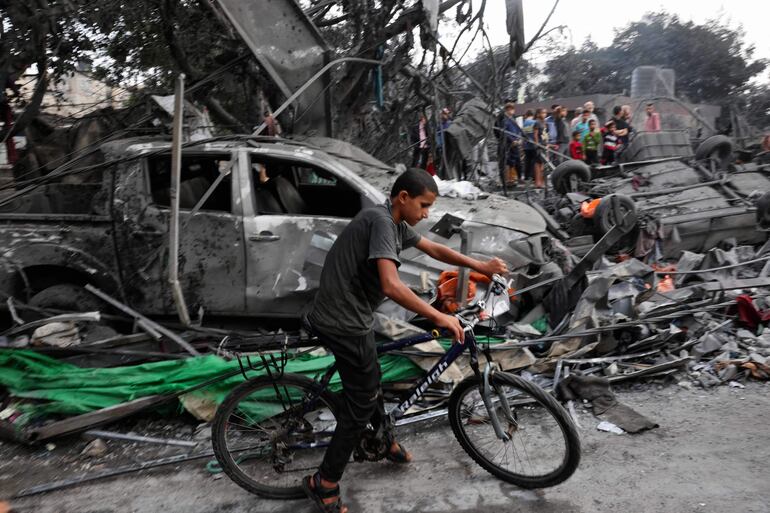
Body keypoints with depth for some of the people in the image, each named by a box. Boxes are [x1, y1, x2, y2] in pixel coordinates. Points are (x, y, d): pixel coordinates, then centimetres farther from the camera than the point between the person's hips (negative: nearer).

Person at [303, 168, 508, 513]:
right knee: (361, 402, 3)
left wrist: (480, 266, 11)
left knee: (368, 385, 27)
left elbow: (433, 249, 19)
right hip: (345, 323, -10)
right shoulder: (381, 220, -22)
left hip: (343, 317, 10)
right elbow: (392, 286, -32)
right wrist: (439, 317, -26)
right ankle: (324, 485, 16)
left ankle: (386, 442, 51)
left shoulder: (396, 224, 9)